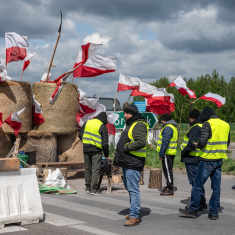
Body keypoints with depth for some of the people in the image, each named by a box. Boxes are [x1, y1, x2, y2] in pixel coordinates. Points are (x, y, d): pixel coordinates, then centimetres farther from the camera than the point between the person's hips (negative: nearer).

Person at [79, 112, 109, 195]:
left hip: (86, 149, 5)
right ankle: (93, 189, 0)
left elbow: (80, 135, 13)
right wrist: (106, 154, 2)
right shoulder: (103, 127, -7)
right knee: (95, 170, 2)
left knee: (87, 169, 14)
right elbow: (105, 143, -9)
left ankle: (87, 188, 20)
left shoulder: (87, 122, 7)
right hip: (96, 150, -4)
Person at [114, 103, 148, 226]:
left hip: (133, 162, -11)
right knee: (130, 188, 17)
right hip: (126, 162, 11)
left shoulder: (139, 125, -12)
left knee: (133, 189, -10)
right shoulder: (130, 124, 21)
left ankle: (134, 216, -7)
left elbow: (141, 142, -25)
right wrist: (118, 157, 19)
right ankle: (135, 212, 27)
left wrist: (126, 147, -19)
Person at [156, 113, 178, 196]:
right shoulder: (173, 127, 18)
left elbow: (165, 142, -22)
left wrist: (161, 153, -20)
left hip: (167, 153, -10)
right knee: (168, 170, 17)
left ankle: (170, 189, -5)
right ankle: (169, 186, 26)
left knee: (167, 170, -7)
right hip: (171, 152, 10)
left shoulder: (168, 128, -16)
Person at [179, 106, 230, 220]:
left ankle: (193, 210, 8)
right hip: (220, 159, 7)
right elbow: (227, 142, 18)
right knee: (216, 187, 10)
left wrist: (197, 144, 1)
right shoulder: (226, 125, 10)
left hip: (208, 160, -6)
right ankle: (214, 212, 13)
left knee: (198, 185, 3)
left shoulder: (207, 124, -11)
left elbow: (202, 142, -18)